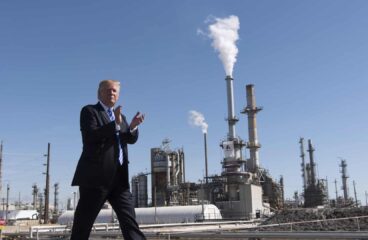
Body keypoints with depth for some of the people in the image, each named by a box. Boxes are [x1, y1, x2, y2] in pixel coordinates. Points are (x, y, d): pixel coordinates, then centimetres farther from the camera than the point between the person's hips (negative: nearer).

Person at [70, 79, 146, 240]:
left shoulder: (120, 116, 23)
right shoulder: (89, 111, 2)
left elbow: (131, 139, 9)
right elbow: (91, 136, -14)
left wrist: (133, 126, -12)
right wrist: (115, 124, -22)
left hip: (119, 177, 7)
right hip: (96, 175, -6)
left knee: (130, 220, 3)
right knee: (83, 223, 0)